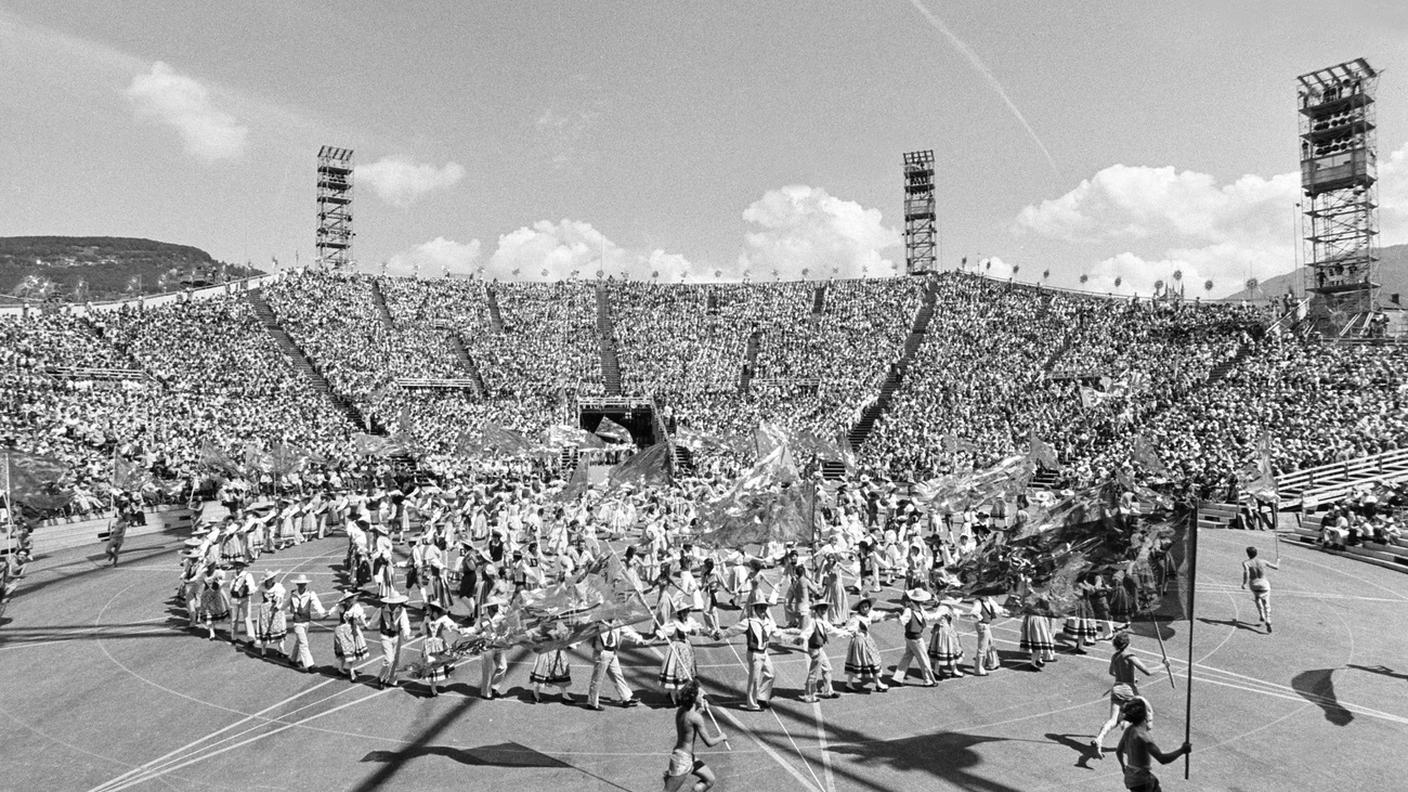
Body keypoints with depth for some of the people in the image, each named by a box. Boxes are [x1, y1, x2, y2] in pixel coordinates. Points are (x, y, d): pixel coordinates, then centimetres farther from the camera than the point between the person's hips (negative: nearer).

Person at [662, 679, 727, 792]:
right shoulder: (696, 717, -24)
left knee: (710, 780, 17)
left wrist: (701, 710, 7)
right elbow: (709, 742, -19)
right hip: (683, 759, -9)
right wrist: (721, 737, 0)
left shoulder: (681, 710, 0)